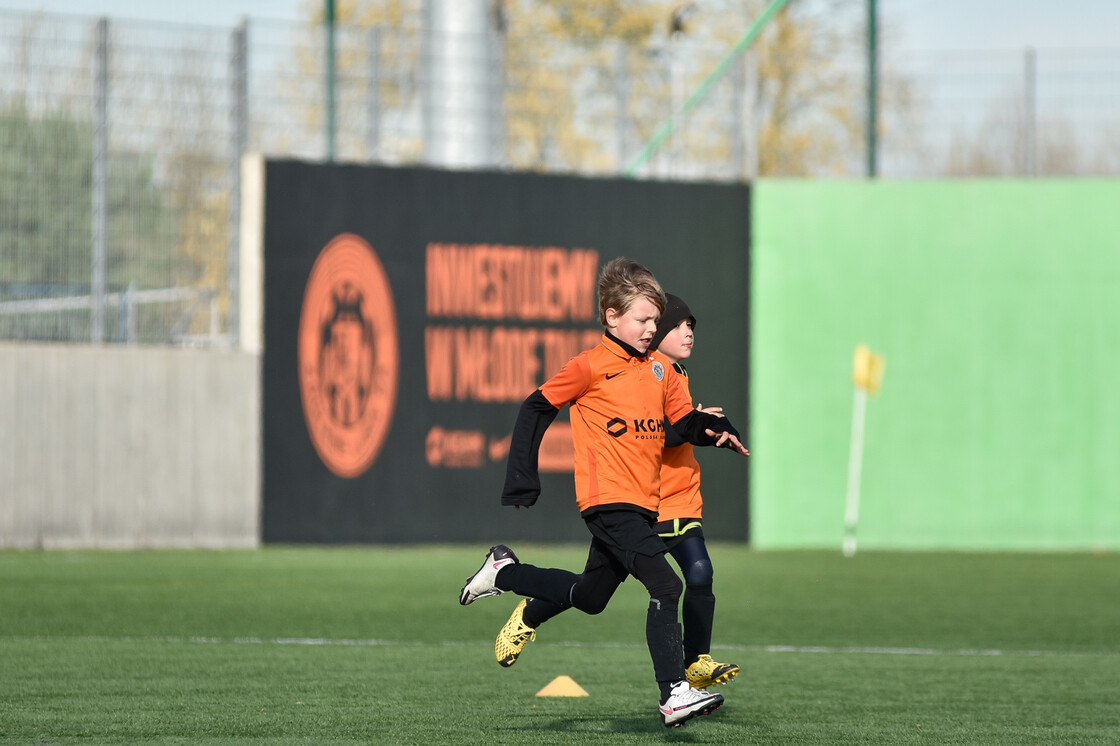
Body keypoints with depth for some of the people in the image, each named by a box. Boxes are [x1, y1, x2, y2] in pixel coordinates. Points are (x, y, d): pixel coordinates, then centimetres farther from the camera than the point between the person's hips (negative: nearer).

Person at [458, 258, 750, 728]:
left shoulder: (658, 371, 12)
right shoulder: (591, 367, -7)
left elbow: (685, 423, 15)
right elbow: (536, 410, -1)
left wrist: (717, 430, -8)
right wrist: (522, 482, -4)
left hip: (641, 505, 8)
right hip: (607, 501, -8)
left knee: (589, 597, 21)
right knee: (665, 586, -21)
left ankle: (503, 571, 40)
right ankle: (674, 694, -24)